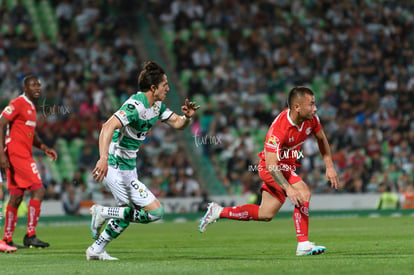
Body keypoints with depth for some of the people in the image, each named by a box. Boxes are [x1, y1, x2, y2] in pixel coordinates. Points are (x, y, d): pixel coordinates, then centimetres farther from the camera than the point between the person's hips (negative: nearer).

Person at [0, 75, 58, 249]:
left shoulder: (31, 107, 19)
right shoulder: (17, 104, -10)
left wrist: (44, 148, 13)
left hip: (24, 155, 10)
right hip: (17, 154, -10)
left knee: (16, 197, 10)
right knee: (38, 190, -14)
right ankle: (30, 236, -14)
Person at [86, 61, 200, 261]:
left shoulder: (156, 105, 7)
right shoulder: (136, 105, -23)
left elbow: (177, 124, 16)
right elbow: (108, 126, -36)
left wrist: (187, 117, -8)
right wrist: (103, 158, -49)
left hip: (127, 168, 10)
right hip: (117, 168, -10)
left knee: (128, 213, 25)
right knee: (155, 211, -10)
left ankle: (96, 250, 32)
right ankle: (103, 212, -4)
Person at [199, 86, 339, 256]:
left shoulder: (311, 119, -12)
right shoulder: (278, 128, -33)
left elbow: (321, 139, 10)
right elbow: (271, 165, -34)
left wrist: (330, 166, 5)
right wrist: (288, 188, -43)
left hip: (287, 166, 8)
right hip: (273, 168, -8)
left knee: (266, 214, 14)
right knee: (303, 193, -26)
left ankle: (218, 212, 25)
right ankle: (303, 245, -21)